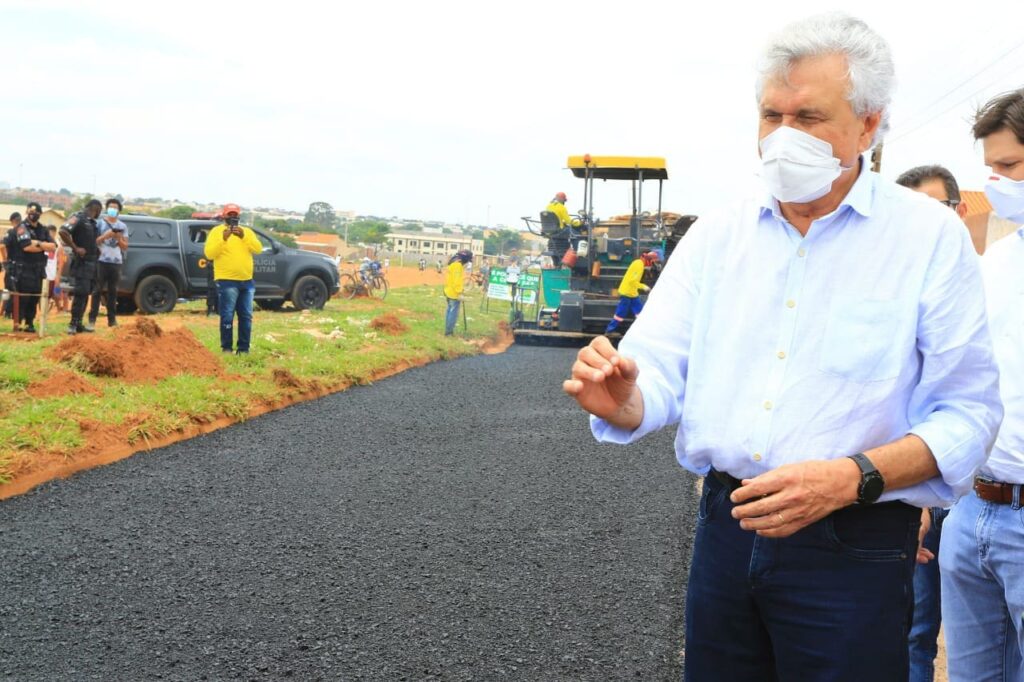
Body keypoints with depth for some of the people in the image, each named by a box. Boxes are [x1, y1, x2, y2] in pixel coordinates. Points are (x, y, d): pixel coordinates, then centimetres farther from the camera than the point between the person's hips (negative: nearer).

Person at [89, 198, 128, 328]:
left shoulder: (122, 226, 12)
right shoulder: (100, 223, 3)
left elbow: (125, 247, 11)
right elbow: (93, 241, -2)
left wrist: (119, 238, -7)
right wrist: (105, 236, -16)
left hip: (116, 263, 3)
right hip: (102, 261, -3)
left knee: (113, 291, 5)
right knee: (98, 290, -4)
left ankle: (112, 319, 8)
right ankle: (92, 318, -2)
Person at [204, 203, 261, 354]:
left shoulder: (247, 231, 14)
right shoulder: (217, 231, 2)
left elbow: (258, 248, -2)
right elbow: (209, 253, -9)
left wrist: (244, 236, -15)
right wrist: (223, 239, -20)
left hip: (247, 281, 5)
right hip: (227, 281, -5)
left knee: (246, 316, 6)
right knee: (227, 316, -7)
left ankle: (243, 348, 12)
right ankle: (226, 347, -1)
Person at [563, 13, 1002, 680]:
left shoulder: (931, 237, -5)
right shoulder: (716, 235, 6)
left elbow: (968, 413, -9)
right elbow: (659, 370, 0)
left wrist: (850, 478, -23)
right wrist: (623, 401, -23)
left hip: (854, 549, -3)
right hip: (725, 529, 4)